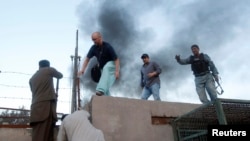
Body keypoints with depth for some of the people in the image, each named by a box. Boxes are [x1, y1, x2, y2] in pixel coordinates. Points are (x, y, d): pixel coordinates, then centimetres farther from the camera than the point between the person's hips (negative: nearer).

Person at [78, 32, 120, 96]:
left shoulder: (108, 47, -21)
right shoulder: (94, 48, -5)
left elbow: (116, 59, -22)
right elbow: (87, 59, -1)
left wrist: (117, 71, -33)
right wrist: (82, 70, -14)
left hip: (111, 64, -6)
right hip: (103, 68, 7)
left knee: (106, 68, -40)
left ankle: (101, 90, -52)